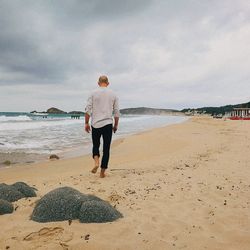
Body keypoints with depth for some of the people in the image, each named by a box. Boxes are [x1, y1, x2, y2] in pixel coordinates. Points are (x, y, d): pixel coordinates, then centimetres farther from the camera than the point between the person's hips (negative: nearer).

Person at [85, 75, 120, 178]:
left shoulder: (94, 93, 3)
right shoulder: (113, 94, 7)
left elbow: (88, 109, -3)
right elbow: (116, 112, 7)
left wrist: (86, 123, 3)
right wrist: (116, 125, 16)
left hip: (95, 124, 0)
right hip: (108, 124, 0)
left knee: (95, 145, 18)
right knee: (106, 148, 5)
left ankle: (96, 162, -7)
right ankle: (102, 172, 8)